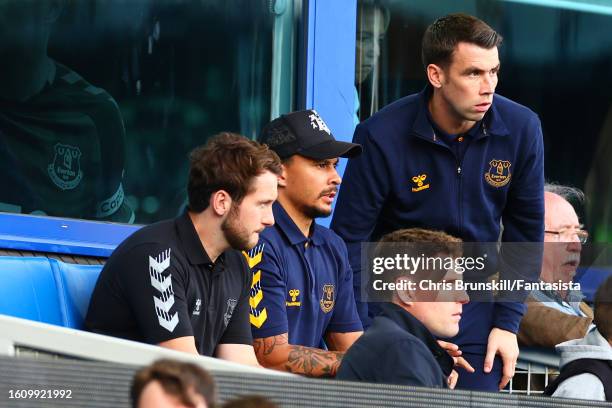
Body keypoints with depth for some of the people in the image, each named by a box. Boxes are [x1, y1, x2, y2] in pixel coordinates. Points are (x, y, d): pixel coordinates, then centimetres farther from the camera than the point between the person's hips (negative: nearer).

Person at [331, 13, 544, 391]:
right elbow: (350, 238, -12)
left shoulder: (521, 129, -9)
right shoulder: (381, 137, -18)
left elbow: (525, 231, 3)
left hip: (473, 306, 2)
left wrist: (507, 323, -1)